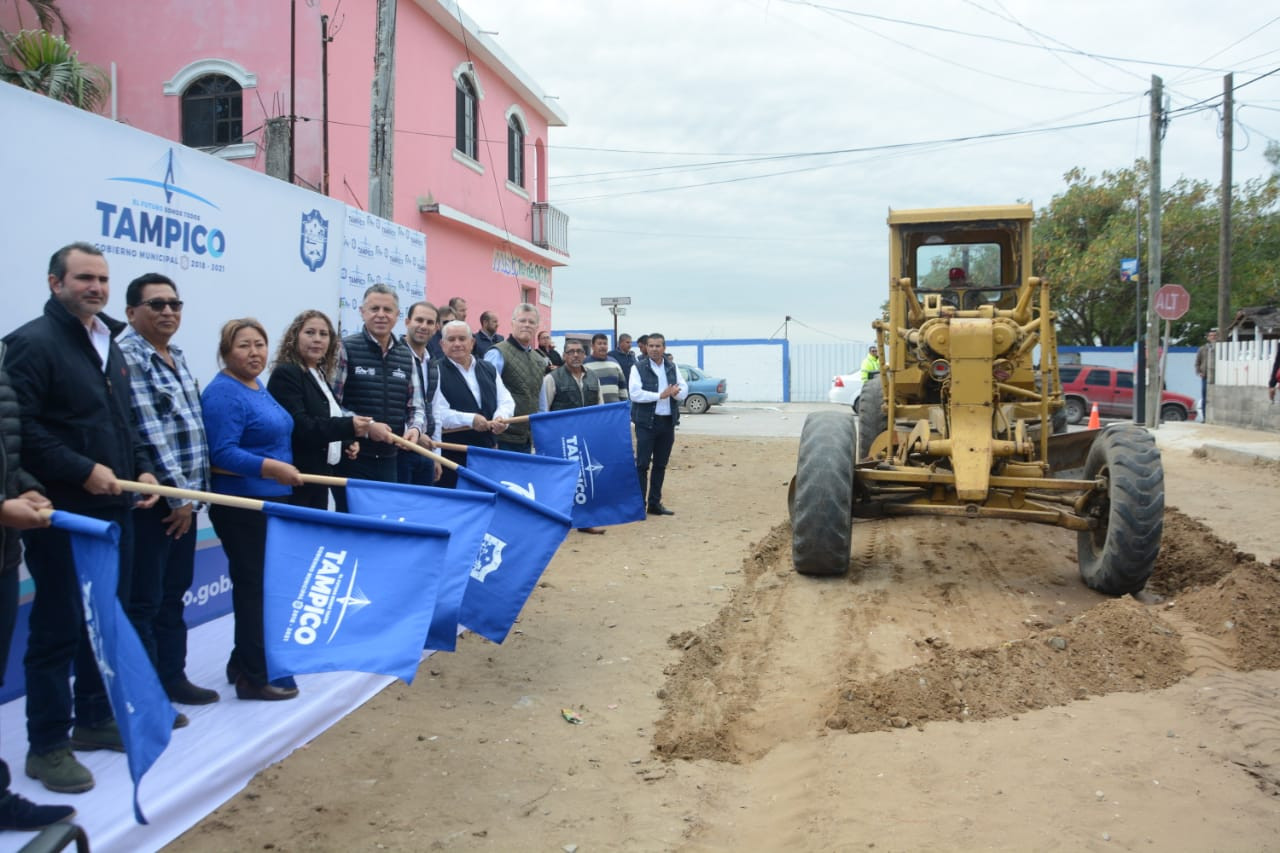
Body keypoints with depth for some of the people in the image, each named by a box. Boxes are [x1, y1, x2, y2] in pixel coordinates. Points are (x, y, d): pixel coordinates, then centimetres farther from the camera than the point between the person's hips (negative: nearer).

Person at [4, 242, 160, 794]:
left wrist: (141, 470, 8)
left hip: (113, 508, 8)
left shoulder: (109, 346, 16)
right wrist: (83, 471, -23)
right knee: (58, 627, -1)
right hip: (62, 514, -8)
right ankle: (47, 746, 11)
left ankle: (94, 719, 29)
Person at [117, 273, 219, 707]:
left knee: (173, 594, 16)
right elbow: (147, 432, -18)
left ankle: (172, 678, 28)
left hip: (181, 496, 9)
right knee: (144, 601, 0)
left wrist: (191, 490, 14)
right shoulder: (126, 355, -13)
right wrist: (177, 494, -17)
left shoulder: (175, 356, 14)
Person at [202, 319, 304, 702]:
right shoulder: (223, 393, -16)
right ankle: (254, 677, 11)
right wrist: (273, 468, -29)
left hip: (269, 502, 9)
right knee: (253, 585, -1)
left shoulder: (260, 390, 13)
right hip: (242, 506, -9)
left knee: (264, 584, 16)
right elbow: (223, 453, -24)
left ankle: (244, 663, 31)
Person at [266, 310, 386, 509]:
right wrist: (349, 426, -30)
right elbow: (299, 426, -23)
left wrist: (345, 442, 7)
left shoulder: (320, 376, 14)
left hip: (319, 477, 9)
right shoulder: (285, 374, -12)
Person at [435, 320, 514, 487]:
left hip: (487, 452, 5)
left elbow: (506, 401, 11)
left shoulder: (489, 370, 14)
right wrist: (470, 420, -20)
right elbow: (437, 413, -14)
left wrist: (501, 418, -11)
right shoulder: (437, 372, -5)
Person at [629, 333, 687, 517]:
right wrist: (660, 395, -19)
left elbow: (684, 390, 6)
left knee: (660, 465, 11)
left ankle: (655, 503, 19)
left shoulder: (672, 368, 11)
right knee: (642, 464, -4)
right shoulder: (639, 368, -4)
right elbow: (635, 393, -15)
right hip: (646, 421, -5)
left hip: (668, 422, 5)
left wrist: (676, 392, -17)